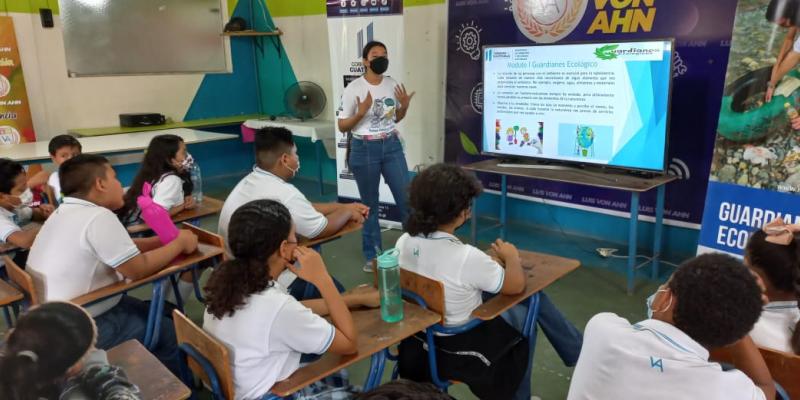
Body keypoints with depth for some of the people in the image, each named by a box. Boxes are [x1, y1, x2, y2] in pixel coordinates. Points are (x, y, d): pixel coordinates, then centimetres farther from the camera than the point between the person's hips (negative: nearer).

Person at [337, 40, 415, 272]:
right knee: (369, 203, 8)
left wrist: (405, 107, -4)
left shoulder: (392, 85, 4)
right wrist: (361, 113, -22)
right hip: (364, 149, -3)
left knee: (406, 197, 3)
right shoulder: (353, 89, -9)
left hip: (392, 146, 4)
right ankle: (372, 255, 21)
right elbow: (342, 126, -6)